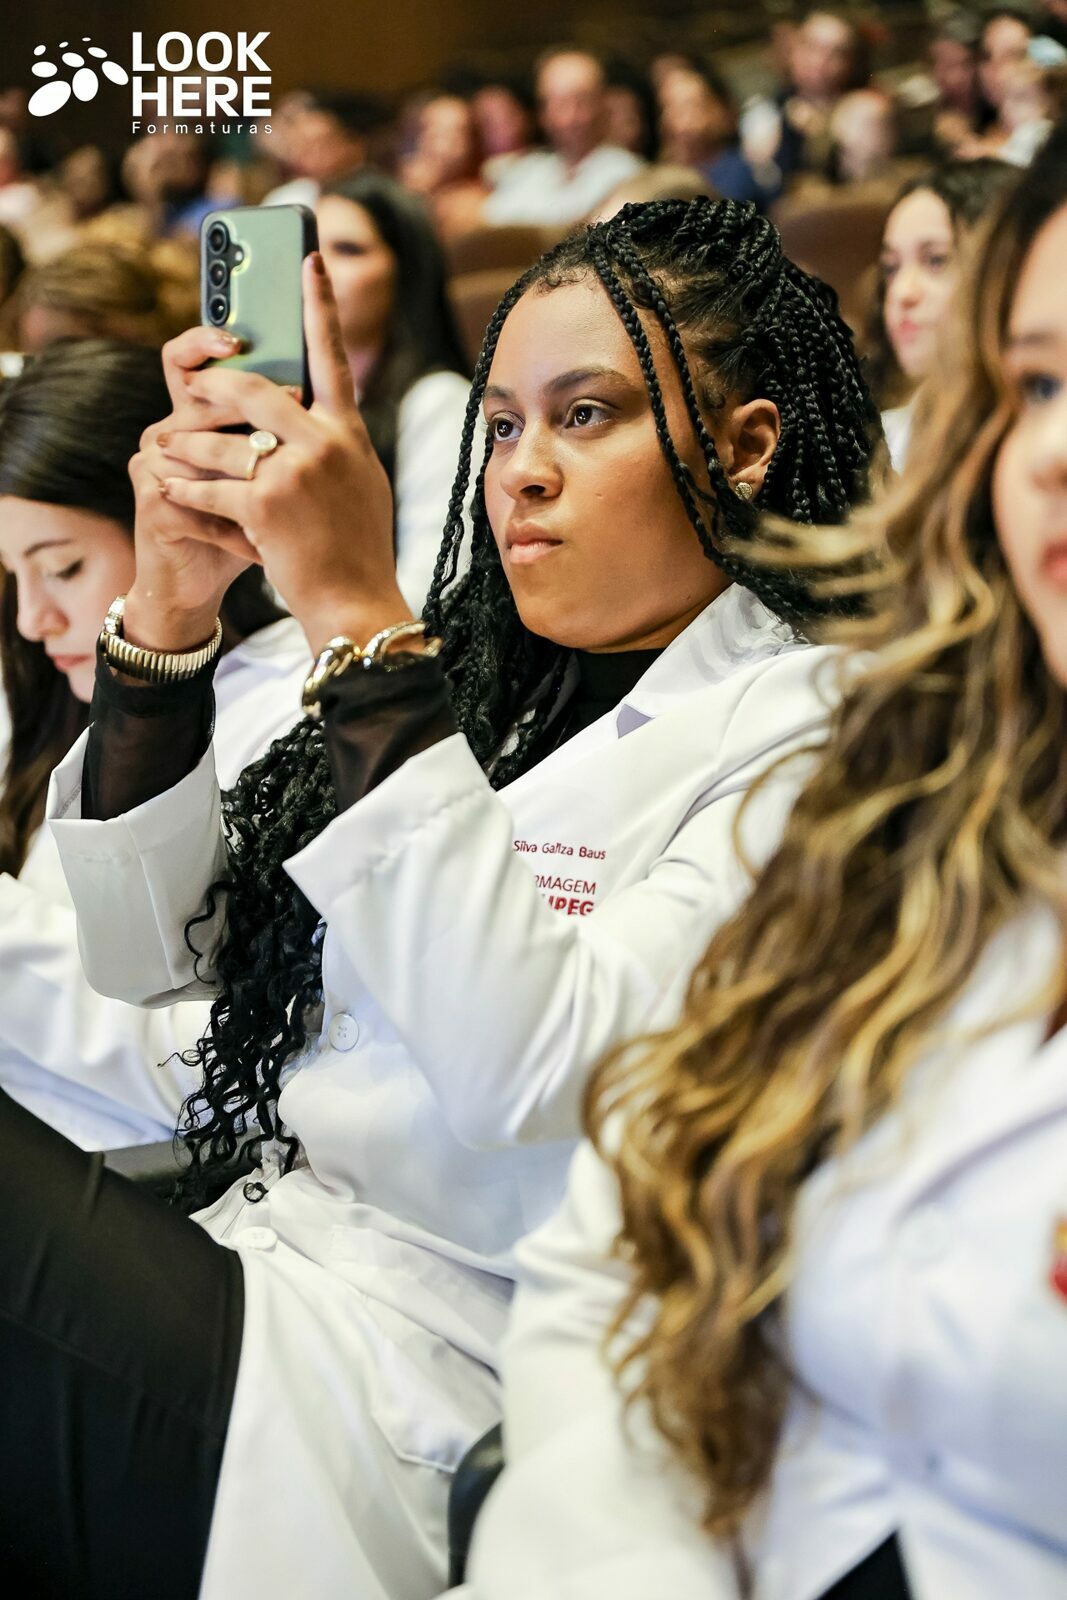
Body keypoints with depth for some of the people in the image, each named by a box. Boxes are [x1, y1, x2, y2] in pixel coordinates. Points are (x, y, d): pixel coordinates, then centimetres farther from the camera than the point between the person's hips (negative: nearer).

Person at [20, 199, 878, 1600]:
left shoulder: (799, 731, -8)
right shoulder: (468, 672, 13)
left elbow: (538, 1074, -23)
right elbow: (145, 948, 11)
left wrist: (361, 621, -23)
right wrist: (171, 610, -4)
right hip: (232, 1263, 7)